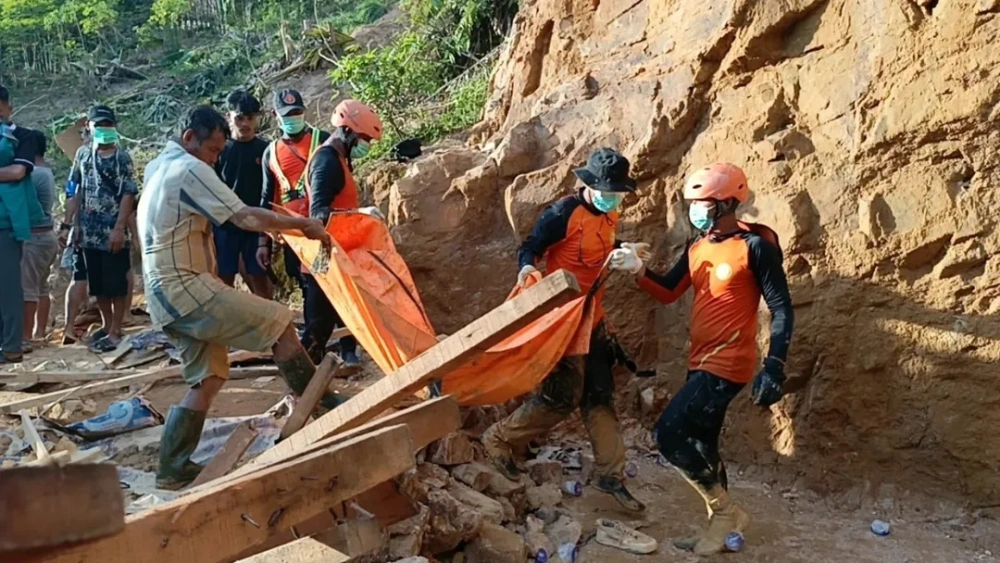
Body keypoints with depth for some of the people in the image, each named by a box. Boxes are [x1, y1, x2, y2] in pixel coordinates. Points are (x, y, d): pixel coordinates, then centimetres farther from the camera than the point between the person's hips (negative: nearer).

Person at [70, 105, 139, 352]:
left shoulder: (122, 157, -4)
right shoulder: (83, 154, 11)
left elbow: (128, 194, -9)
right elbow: (78, 191, 14)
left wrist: (119, 228, -16)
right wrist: (77, 224, 9)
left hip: (114, 232, -5)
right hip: (90, 232, 5)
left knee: (117, 284, -1)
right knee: (97, 284, 12)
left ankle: (115, 331, 5)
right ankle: (106, 325, 26)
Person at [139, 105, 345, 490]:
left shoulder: (158, 168, 21)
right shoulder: (189, 169, -11)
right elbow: (244, 217, -17)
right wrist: (303, 224, -7)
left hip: (167, 296, 10)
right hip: (185, 288, -10)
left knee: (207, 378, 11)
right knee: (278, 321, -9)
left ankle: (173, 468, 10)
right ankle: (320, 404, -1)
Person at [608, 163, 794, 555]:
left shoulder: (755, 245, -14)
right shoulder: (697, 247, 9)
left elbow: (781, 308, -14)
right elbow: (668, 293, 13)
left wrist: (774, 367, -21)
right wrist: (638, 270, -6)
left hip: (728, 364, -9)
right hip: (701, 362, 9)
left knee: (669, 435, -12)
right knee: (700, 445, 15)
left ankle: (726, 512, 5)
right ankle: (721, 526, 30)